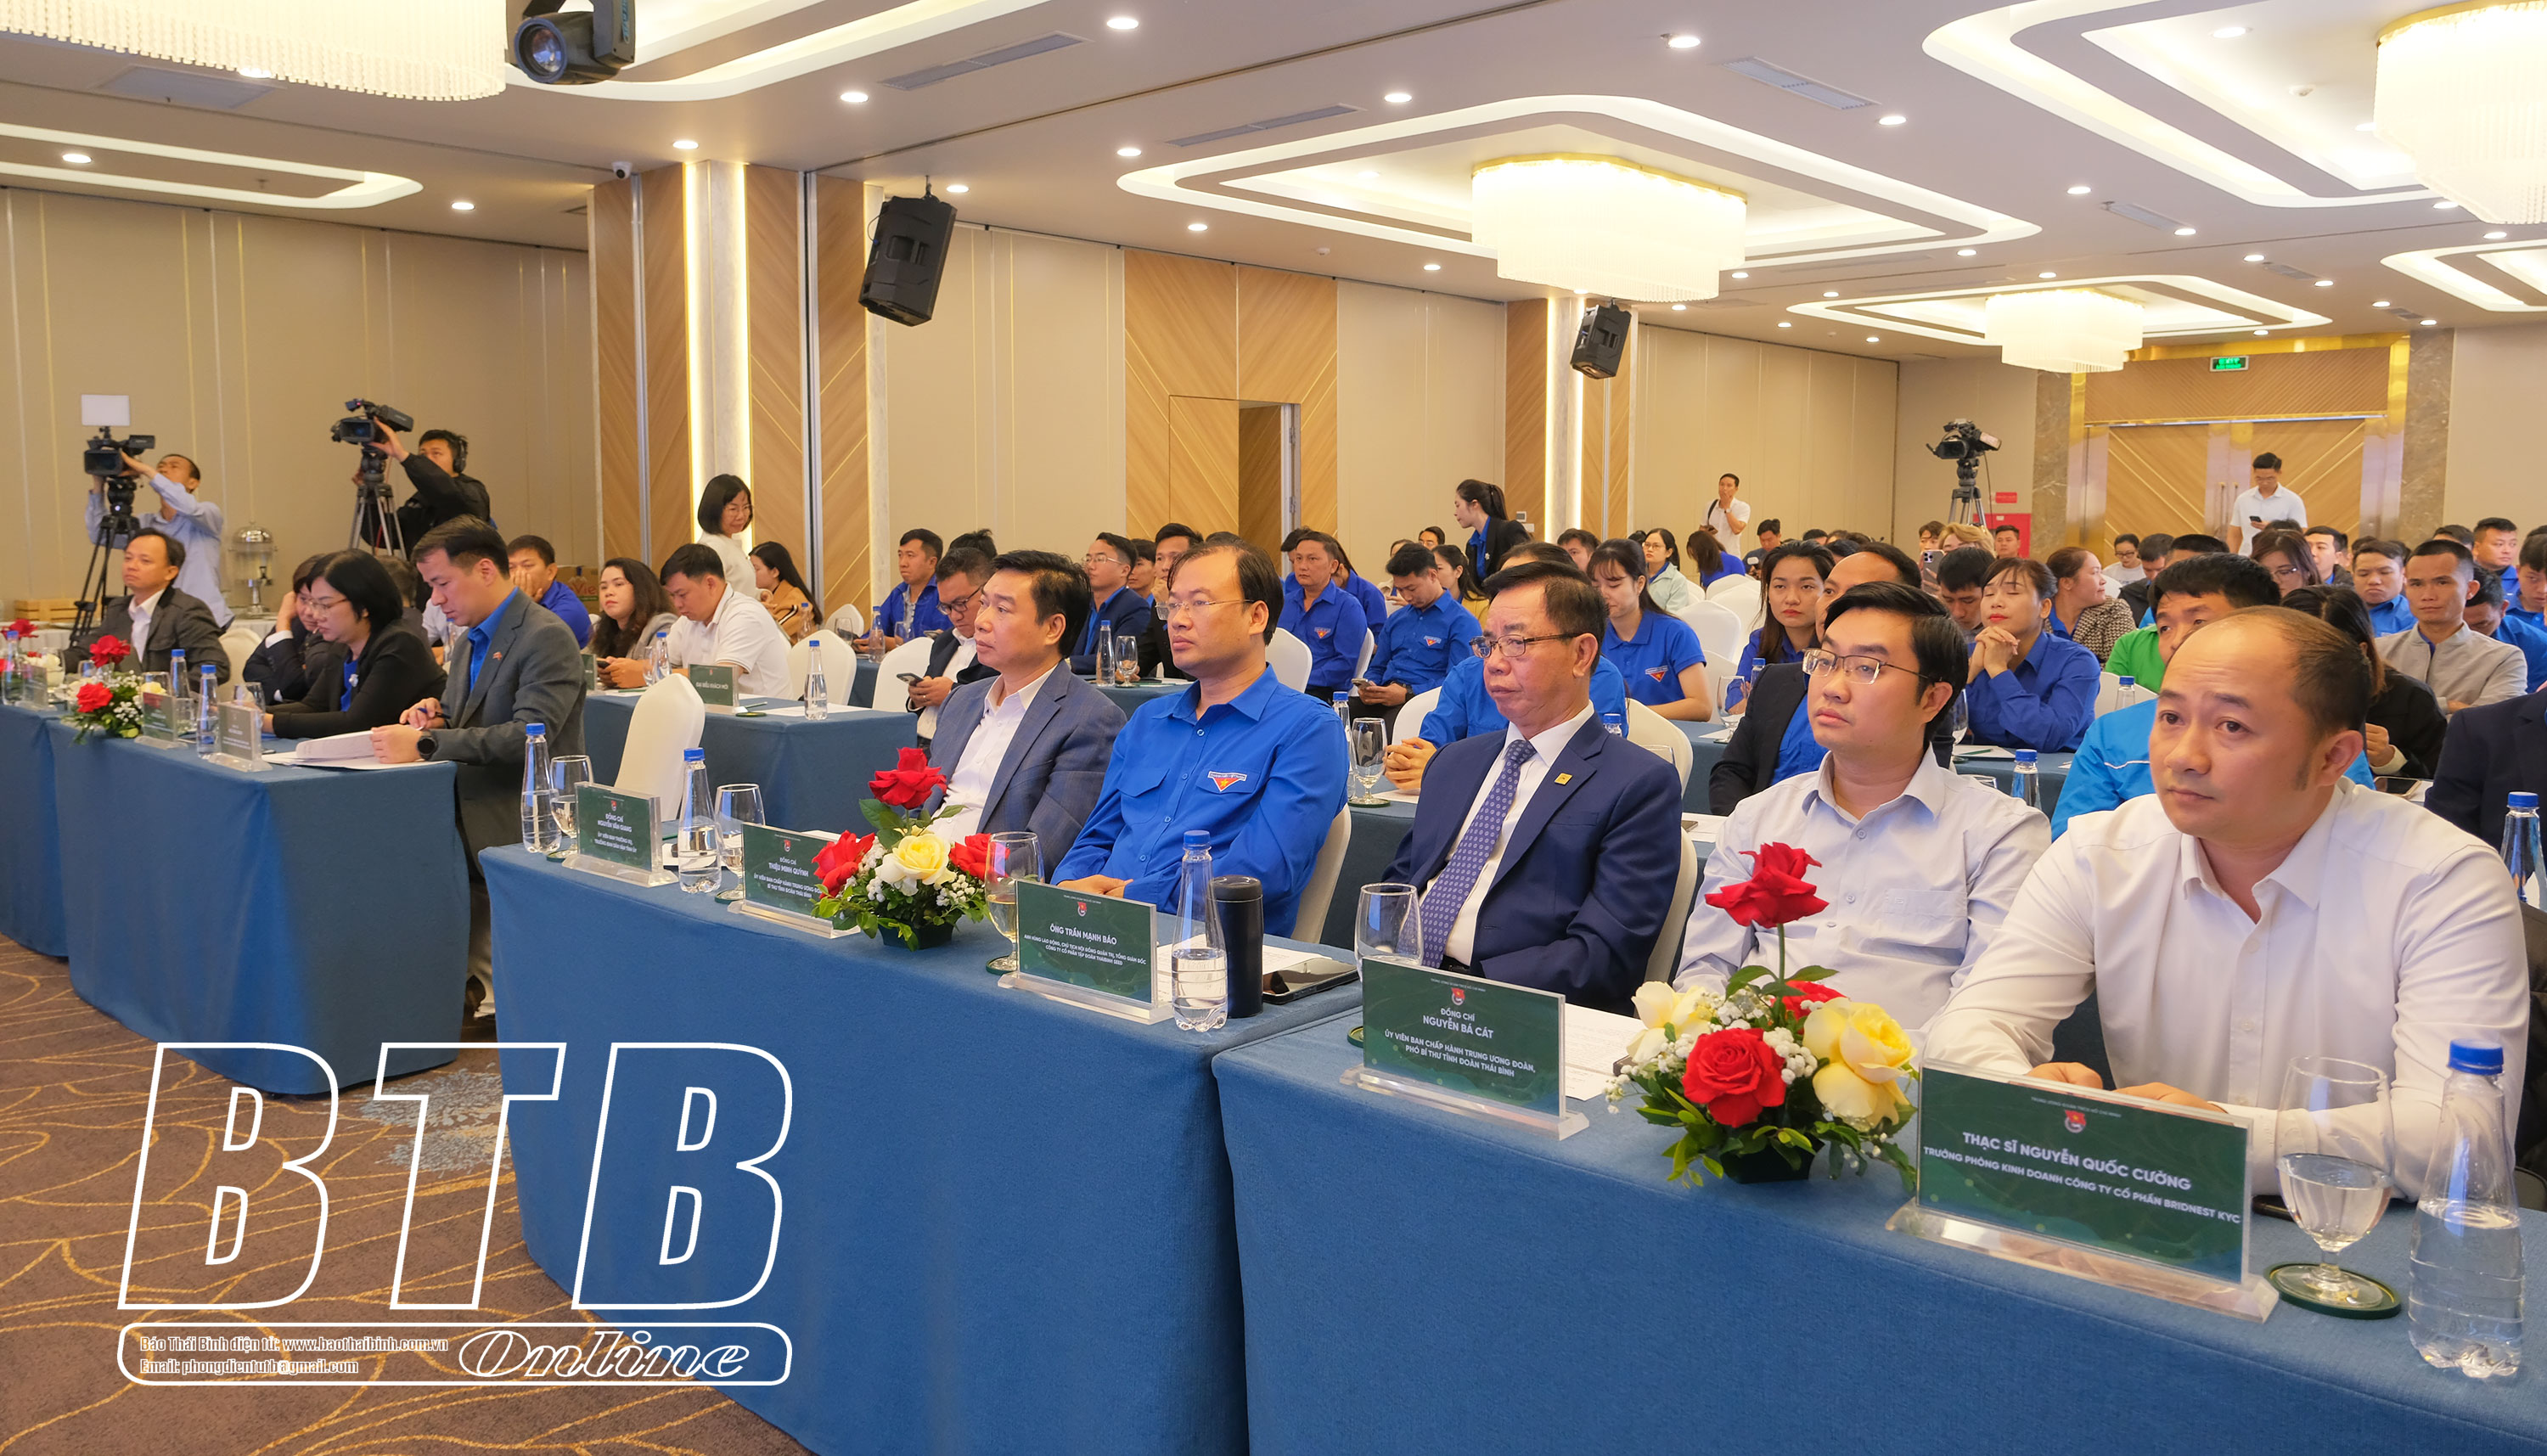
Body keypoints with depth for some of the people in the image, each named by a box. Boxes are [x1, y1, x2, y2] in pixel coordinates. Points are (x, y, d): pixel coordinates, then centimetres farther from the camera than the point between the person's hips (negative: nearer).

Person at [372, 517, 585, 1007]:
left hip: (516, 833, -8)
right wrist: (435, 717, 2)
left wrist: (425, 744, -23)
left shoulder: (546, 638, -11)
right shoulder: (470, 640, 19)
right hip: (465, 821, 8)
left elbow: (529, 736, -22)